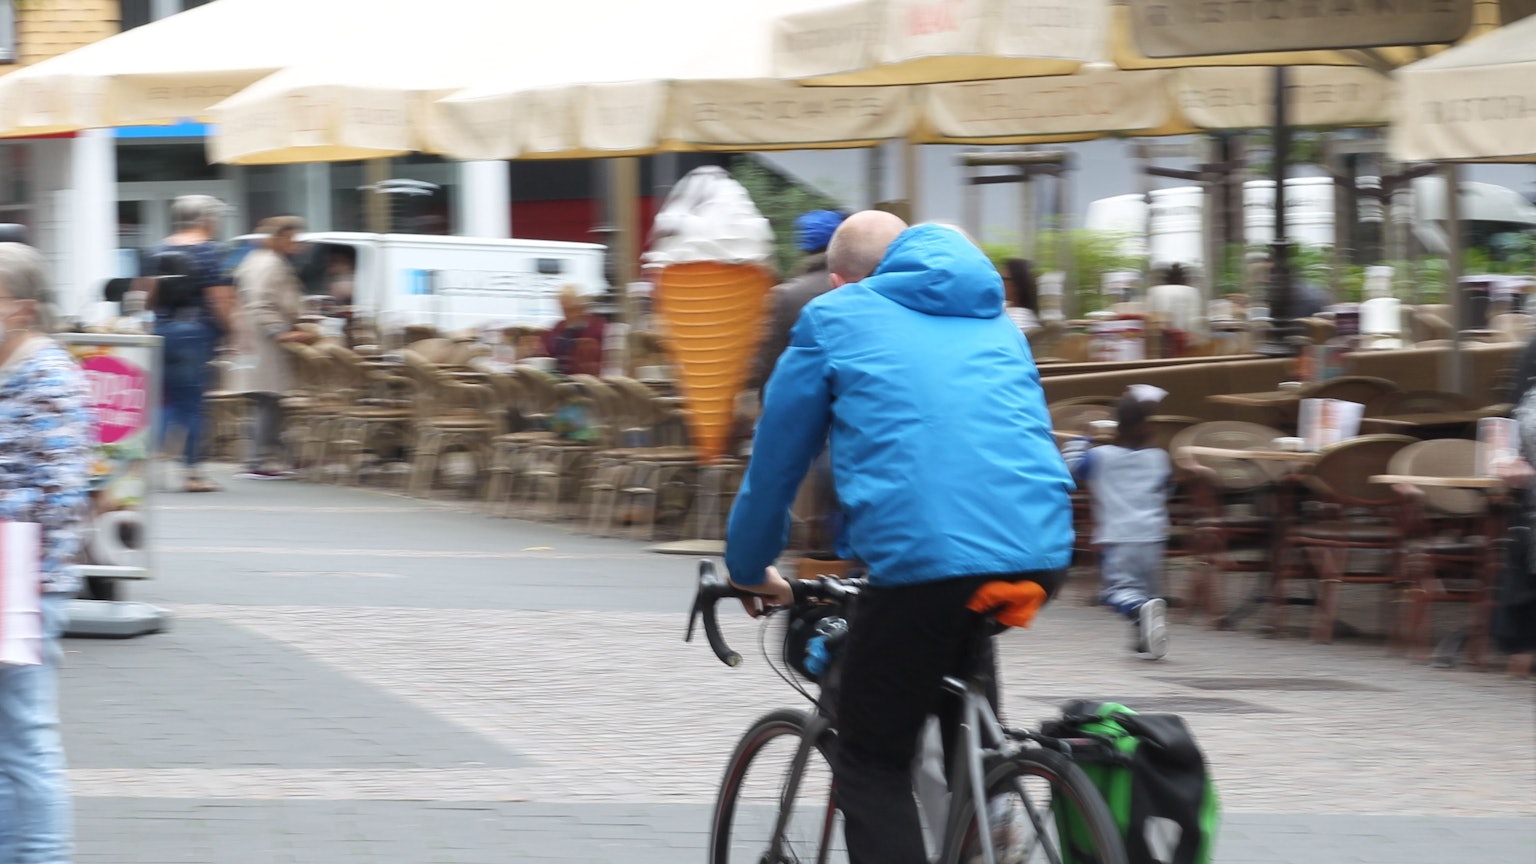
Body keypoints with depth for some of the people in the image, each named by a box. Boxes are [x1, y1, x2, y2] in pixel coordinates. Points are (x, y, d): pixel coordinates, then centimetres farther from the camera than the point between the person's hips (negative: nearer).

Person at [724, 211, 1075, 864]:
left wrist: (749, 570, 35)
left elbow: (775, 460, 20)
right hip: (1039, 548, 5)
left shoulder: (834, 318, 17)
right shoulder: (993, 321, 30)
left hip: (922, 554, -5)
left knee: (871, 766, 5)